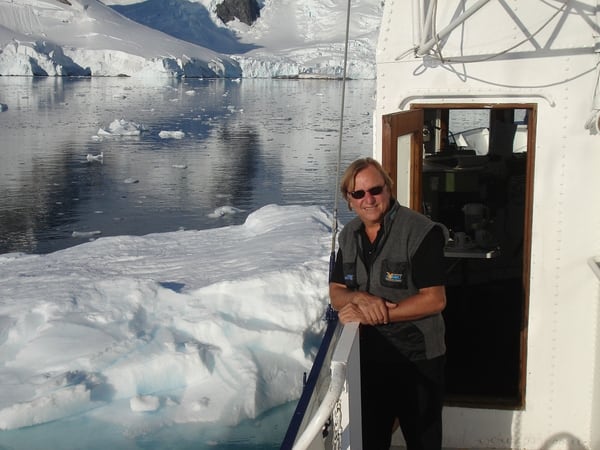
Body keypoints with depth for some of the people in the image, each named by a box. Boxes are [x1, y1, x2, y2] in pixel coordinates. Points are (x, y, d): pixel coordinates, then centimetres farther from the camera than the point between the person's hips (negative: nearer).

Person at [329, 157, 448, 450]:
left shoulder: (421, 232, -17)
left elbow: (435, 300, -21)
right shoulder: (349, 236, 4)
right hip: (369, 357, 5)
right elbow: (335, 293, 5)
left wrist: (370, 314, -25)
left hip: (418, 359, -5)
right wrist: (359, 298, -19)